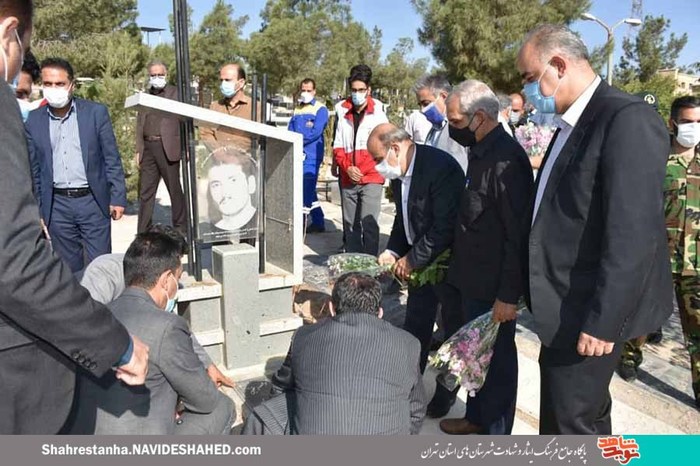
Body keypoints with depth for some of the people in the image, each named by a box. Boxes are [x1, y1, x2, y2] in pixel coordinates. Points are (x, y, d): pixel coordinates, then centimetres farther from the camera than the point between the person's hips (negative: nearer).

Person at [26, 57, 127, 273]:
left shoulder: (96, 112, -2)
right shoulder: (34, 120, 5)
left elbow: (112, 159, -1)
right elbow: (33, 170, 9)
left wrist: (118, 198, -6)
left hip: (93, 201, -2)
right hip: (57, 206, 2)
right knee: (69, 269, 11)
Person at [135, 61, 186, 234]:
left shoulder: (176, 93, 3)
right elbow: (140, 124, 17)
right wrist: (138, 150, 9)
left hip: (167, 148, -4)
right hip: (148, 148, 5)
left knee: (175, 190, 4)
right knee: (145, 192, 6)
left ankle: (181, 228, 16)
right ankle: (143, 232, 12)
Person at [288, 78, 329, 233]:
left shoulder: (320, 109, -1)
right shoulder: (297, 109, 18)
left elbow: (316, 132, -13)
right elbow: (290, 130, 11)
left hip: (311, 155, -7)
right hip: (297, 155, 7)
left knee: (306, 189, -8)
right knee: (308, 189, 11)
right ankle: (318, 223, 20)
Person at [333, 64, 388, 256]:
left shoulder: (378, 112, 2)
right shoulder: (342, 112, 10)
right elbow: (338, 146, 11)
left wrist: (361, 170, -9)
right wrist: (347, 167, -7)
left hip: (371, 178, -4)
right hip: (348, 179, 4)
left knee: (369, 224, -12)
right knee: (350, 225, 10)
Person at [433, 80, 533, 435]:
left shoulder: (506, 158, -21)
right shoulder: (481, 152, 8)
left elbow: (517, 233, -22)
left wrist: (509, 294, -20)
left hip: (493, 287, -9)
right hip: (474, 280, 9)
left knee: (496, 358, 8)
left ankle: (495, 431, 26)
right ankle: (477, 417, 39)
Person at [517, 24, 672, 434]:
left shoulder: (627, 119, -19)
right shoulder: (571, 125, 11)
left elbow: (633, 235, -24)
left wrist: (603, 320, -22)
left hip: (589, 312, -9)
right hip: (564, 307, 9)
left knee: (576, 420, 6)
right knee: (557, 414, 22)